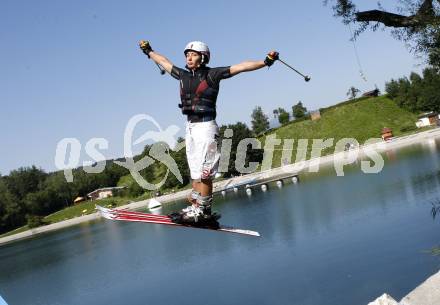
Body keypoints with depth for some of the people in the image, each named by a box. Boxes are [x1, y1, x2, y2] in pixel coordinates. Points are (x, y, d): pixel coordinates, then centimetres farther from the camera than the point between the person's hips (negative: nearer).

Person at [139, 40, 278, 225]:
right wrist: (149, 51, 42)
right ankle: (195, 207, 14)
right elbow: (164, 62, 29)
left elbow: (240, 67, -9)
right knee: (195, 172, 10)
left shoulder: (212, 74, -3)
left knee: (203, 173, -9)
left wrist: (265, 62, -16)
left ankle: (203, 210, -4)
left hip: (205, 126, -7)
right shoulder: (183, 75, 14)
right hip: (190, 127, 7)